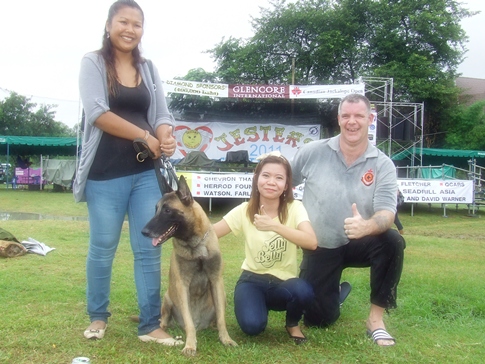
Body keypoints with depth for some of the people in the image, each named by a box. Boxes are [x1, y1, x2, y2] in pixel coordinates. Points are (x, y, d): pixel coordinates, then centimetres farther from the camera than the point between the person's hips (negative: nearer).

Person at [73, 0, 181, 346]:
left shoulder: (149, 69, 12)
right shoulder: (93, 62, 0)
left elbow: (162, 114, 8)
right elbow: (98, 113, -13)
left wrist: (166, 138, -15)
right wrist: (145, 137, -15)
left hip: (146, 172, 4)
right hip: (106, 174, -3)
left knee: (149, 249, 4)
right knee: (102, 249, 8)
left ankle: (150, 325, 13)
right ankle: (98, 316, 28)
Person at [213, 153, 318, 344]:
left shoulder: (294, 208, -10)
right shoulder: (245, 210, -6)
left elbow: (311, 242, -28)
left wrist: (275, 226, -38)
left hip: (284, 281, 0)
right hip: (253, 279, 0)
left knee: (304, 291, -35)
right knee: (252, 325, -28)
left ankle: (293, 324, 2)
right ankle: (260, 304, 11)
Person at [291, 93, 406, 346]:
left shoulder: (383, 165, -11)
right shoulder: (312, 152, -10)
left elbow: (386, 214, -24)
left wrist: (367, 226, -45)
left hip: (359, 244, 0)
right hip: (319, 248, 1)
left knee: (392, 241, -33)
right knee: (317, 319, 0)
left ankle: (376, 318, -15)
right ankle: (333, 292, 39)